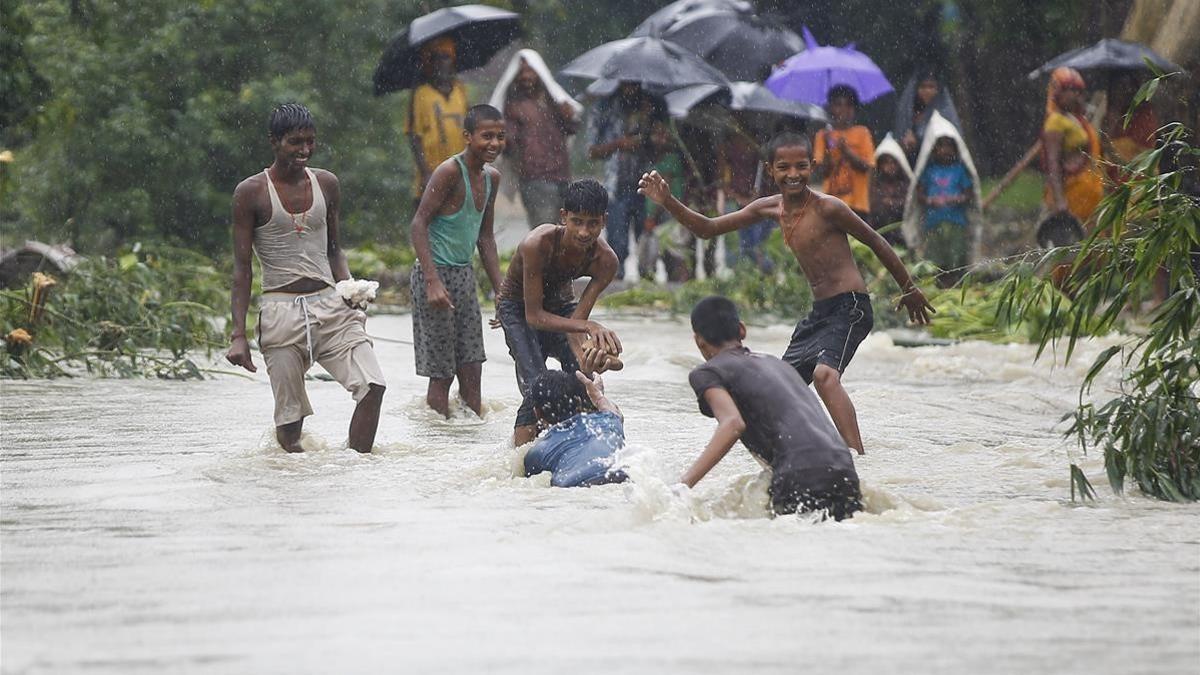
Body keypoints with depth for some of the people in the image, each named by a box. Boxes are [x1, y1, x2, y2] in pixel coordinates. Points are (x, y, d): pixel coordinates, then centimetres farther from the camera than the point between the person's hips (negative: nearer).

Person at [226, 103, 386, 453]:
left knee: (372, 385, -14)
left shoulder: (326, 184, 10)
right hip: (281, 310, -4)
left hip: (330, 305, 4)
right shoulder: (251, 192, -3)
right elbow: (241, 267, -2)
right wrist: (238, 335, -9)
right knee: (290, 416, -3)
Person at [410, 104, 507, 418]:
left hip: (465, 274, 8)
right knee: (441, 374, -4)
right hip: (436, 274, -8)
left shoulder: (491, 177, 10)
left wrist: (501, 289, 16)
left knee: (472, 368, 7)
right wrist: (433, 282, -26)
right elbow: (419, 223, -19)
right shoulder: (450, 171, -16)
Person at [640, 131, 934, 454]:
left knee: (824, 373, -31)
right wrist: (667, 202, -4)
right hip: (818, 312, 8)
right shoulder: (770, 208, 6)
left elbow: (875, 242, -3)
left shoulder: (827, 208, -15)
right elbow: (708, 228, 11)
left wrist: (909, 289, 7)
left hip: (850, 307, -8)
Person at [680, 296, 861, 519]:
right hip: (844, 469, 7)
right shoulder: (774, 362, 30)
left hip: (799, 475, -7)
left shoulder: (706, 373, 8)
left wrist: (684, 483, -16)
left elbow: (733, 424, -10)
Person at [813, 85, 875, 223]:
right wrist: (827, 149, -15)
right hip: (831, 203, 1)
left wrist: (846, 151, -16)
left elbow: (866, 166, -4)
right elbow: (822, 170, 1)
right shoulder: (824, 135, 8)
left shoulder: (862, 133, 3)